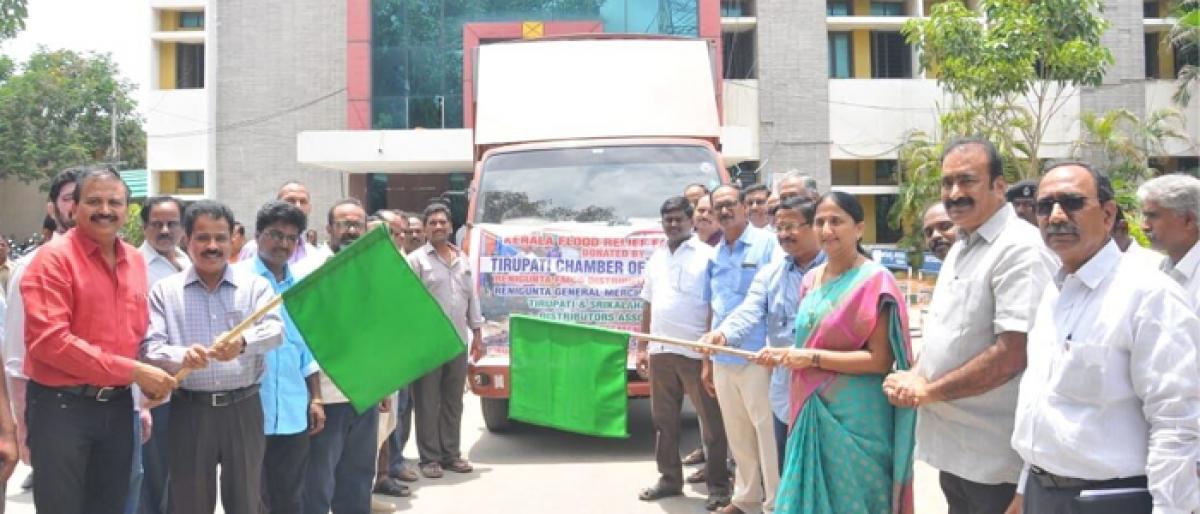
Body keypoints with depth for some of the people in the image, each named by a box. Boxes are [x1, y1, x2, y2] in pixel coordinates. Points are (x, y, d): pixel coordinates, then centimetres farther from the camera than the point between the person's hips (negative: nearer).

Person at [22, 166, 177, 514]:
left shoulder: (135, 261, 9)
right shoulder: (54, 258, -11)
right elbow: (49, 340, -20)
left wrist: (149, 379, -2)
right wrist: (132, 371, -21)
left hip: (118, 406, 6)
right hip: (61, 407, -6)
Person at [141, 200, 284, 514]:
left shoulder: (255, 285, 4)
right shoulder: (165, 290, 5)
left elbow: (275, 330, -11)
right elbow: (150, 347, -4)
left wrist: (243, 343, -33)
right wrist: (181, 357, -26)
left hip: (243, 407, 0)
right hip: (189, 410, 0)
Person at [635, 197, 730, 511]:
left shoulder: (706, 255, -5)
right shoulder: (656, 258, 13)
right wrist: (641, 347, 14)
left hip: (695, 351, -6)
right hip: (660, 350, 6)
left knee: (711, 421, 3)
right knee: (663, 420, 14)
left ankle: (718, 486, 12)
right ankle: (670, 479, 26)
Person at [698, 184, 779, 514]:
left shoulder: (767, 244, -6)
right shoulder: (715, 255, 13)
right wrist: (707, 361, 17)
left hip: (757, 356, -6)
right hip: (723, 359, 6)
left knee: (767, 431, 1)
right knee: (737, 434, 16)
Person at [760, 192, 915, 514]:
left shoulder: (874, 281, -13)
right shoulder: (811, 279, 9)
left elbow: (880, 360, -18)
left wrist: (812, 358, -18)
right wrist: (784, 355, 2)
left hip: (856, 417, -7)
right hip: (812, 411, 7)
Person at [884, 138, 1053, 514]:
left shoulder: (1020, 250, -18)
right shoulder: (961, 246, 12)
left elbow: (1013, 353, -25)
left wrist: (928, 391, -17)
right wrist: (913, 377, -1)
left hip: (994, 456, -9)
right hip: (952, 443, 9)